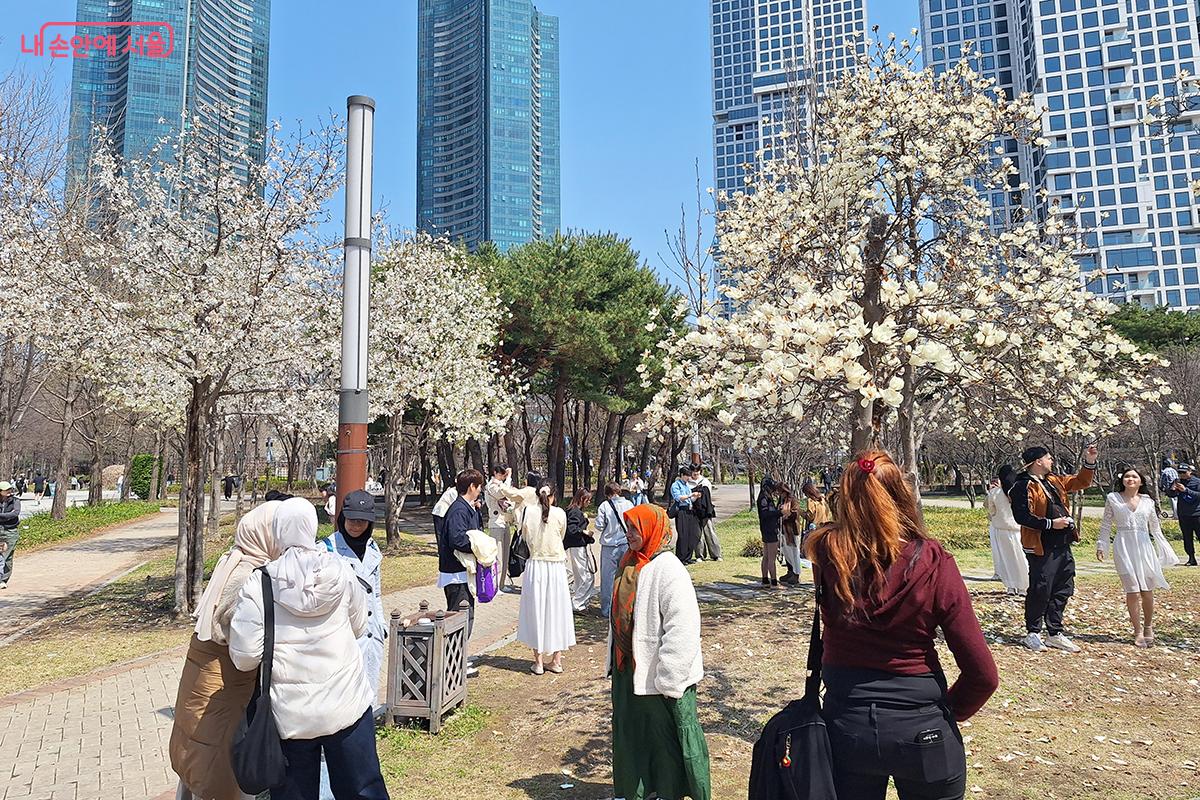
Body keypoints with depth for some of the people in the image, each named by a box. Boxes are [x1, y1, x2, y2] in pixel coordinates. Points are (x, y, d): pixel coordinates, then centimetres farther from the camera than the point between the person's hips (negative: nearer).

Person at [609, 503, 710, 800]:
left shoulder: (669, 570, -20)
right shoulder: (631, 565, 6)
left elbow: (682, 629, -24)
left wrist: (669, 681, -22)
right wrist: (613, 662, 18)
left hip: (656, 675, -8)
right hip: (627, 671, 8)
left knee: (665, 741, 9)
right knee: (631, 740, 20)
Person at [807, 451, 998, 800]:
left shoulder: (826, 555, -14)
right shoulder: (934, 565, -17)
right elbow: (983, 674, -12)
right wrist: (949, 711, 6)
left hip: (845, 725, 1)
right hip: (922, 730, -1)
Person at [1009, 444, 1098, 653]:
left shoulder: (1054, 481, 14)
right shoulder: (1023, 486, -13)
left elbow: (1081, 482, 25)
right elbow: (1022, 517, -21)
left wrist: (1090, 461, 12)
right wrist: (1050, 523, -21)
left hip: (1062, 545, 9)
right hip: (1041, 547, -9)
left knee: (1063, 589, 13)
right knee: (1040, 590, -2)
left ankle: (1054, 633, 23)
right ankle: (1033, 634, 11)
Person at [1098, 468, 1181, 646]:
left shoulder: (1148, 502, 10)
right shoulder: (1112, 498, 4)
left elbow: (1155, 528, 18)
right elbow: (1106, 525, 8)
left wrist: (1164, 551, 18)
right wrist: (1101, 546, 6)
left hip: (1144, 546, 2)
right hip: (1123, 546, -2)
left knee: (1147, 591, 4)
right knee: (1133, 591, -7)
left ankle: (1148, 627, 26)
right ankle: (1138, 632, 6)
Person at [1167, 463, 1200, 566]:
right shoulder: (1178, 481, 5)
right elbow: (1170, 495, 5)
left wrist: (1186, 490, -26)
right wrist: (1172, 489, -16)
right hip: (1183, 515, 4)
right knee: (1187, 538, 7)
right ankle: (1191, 559, 13)